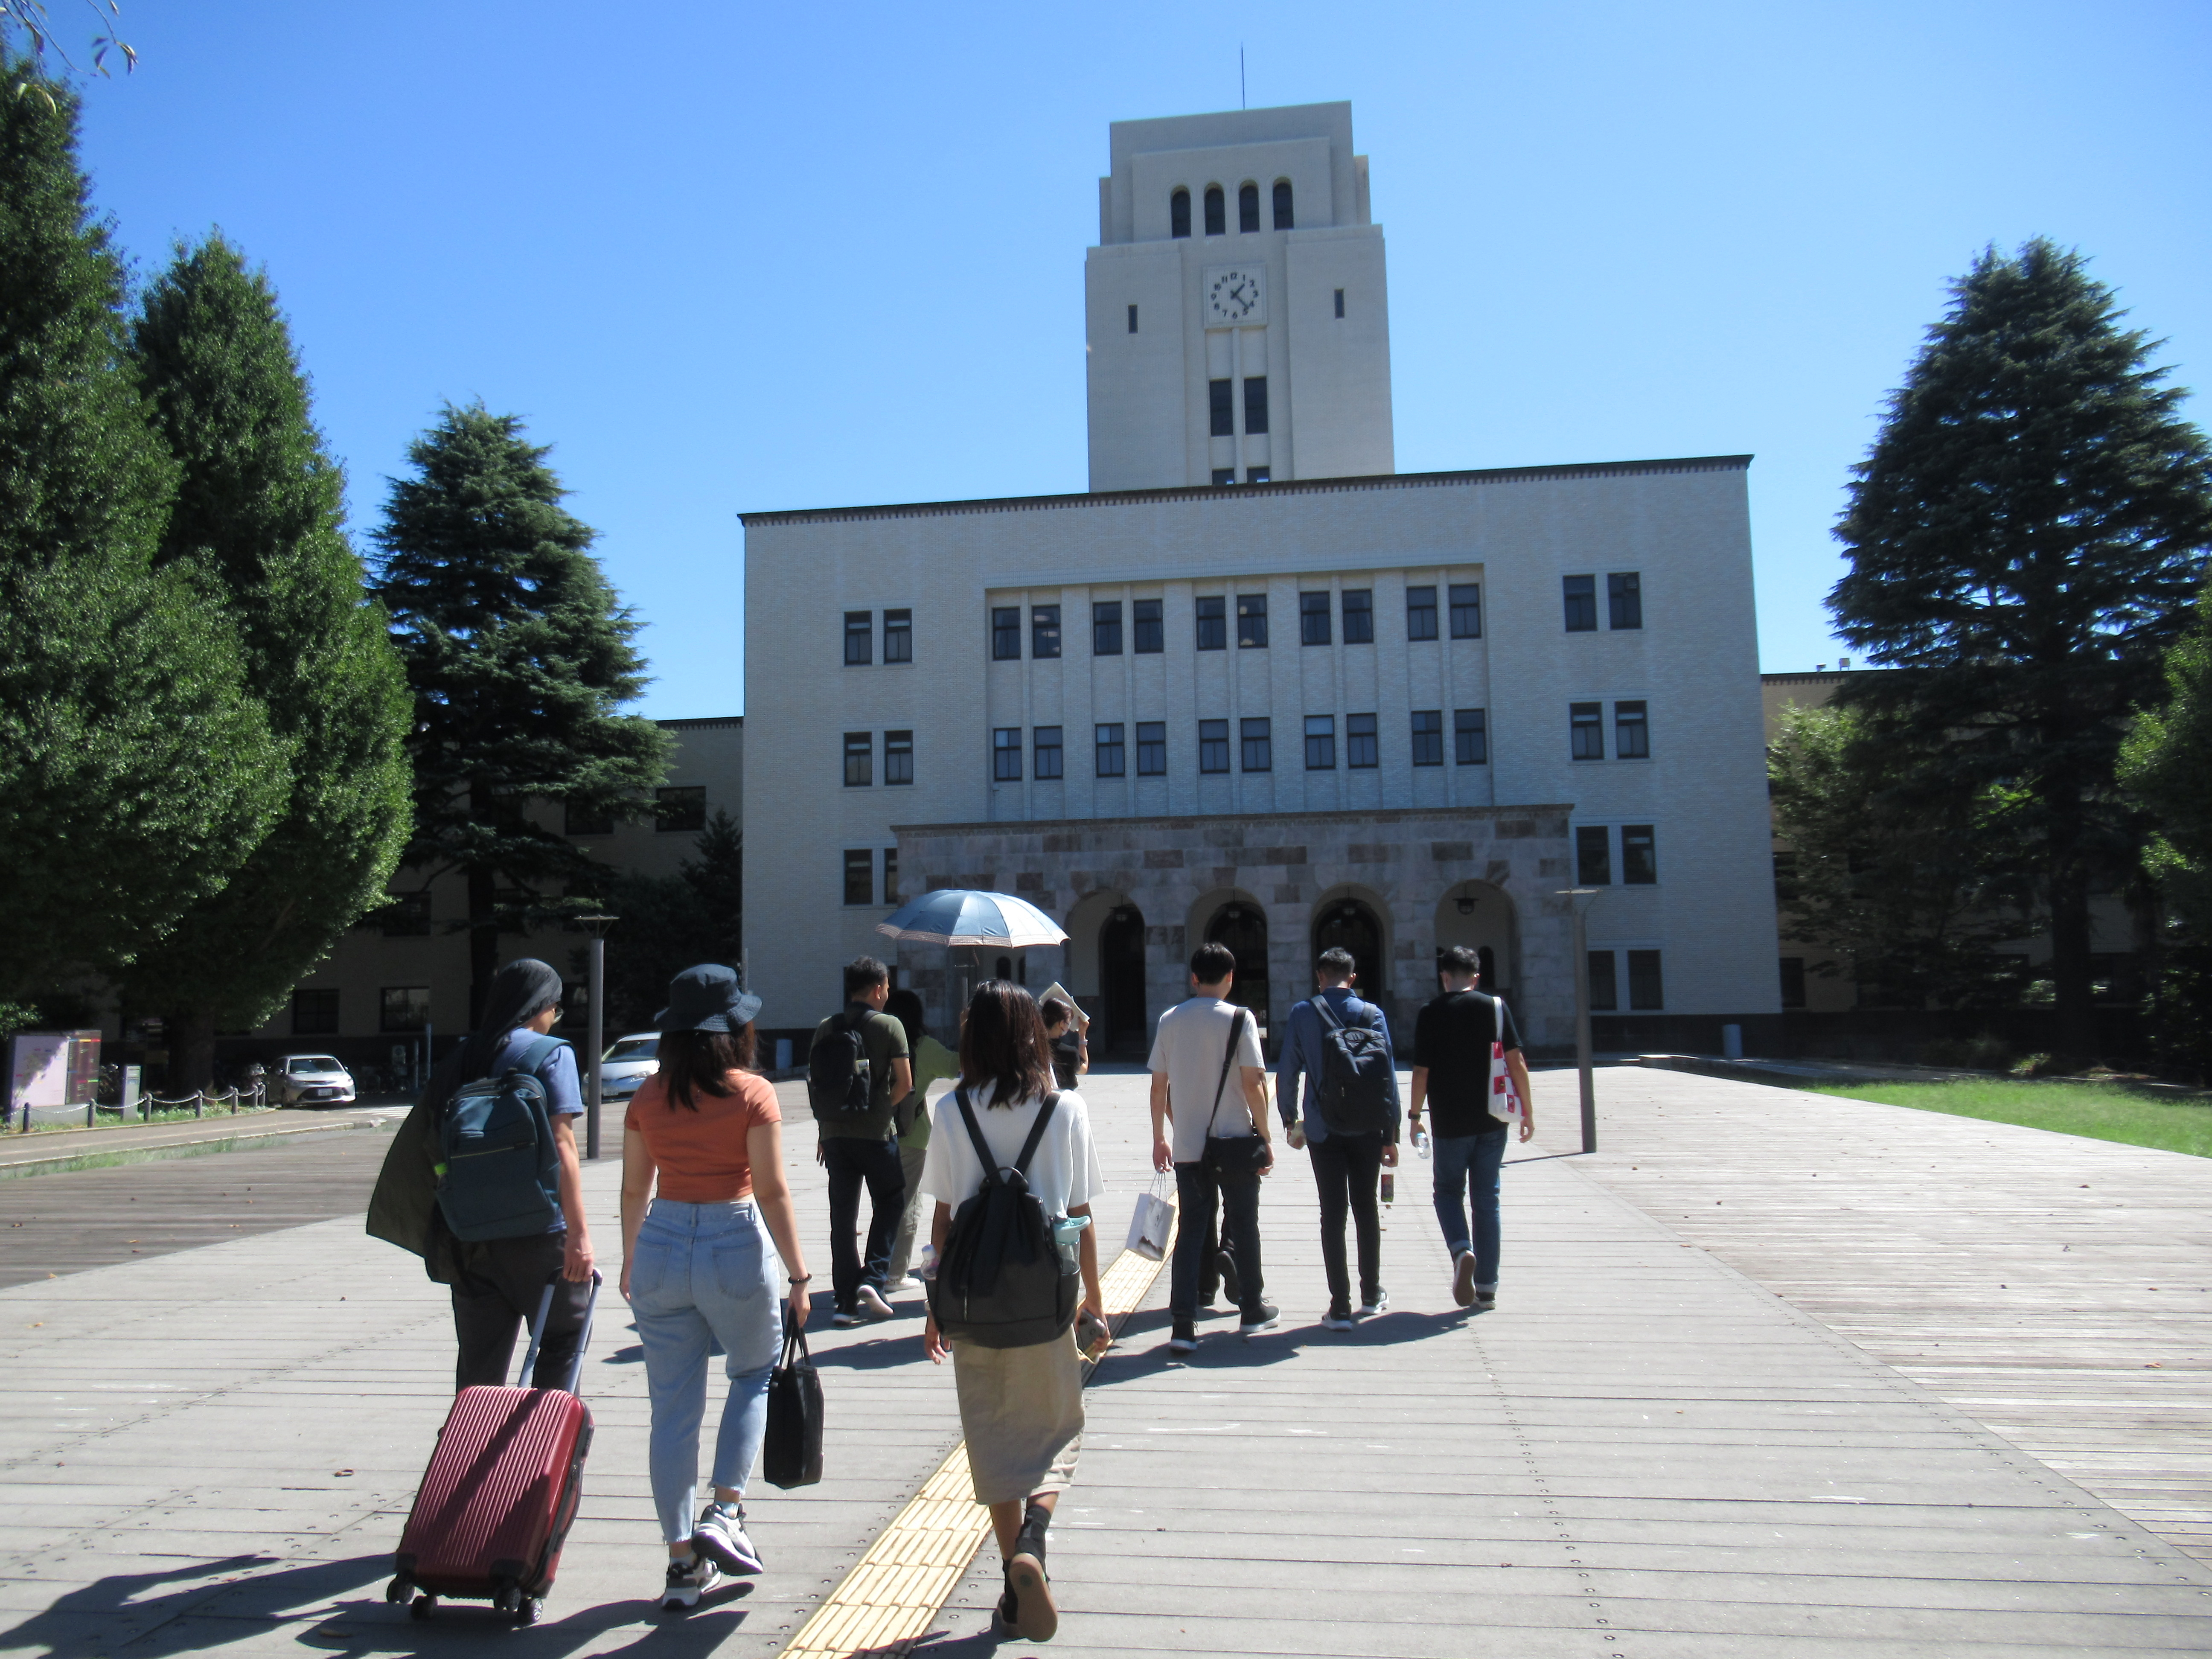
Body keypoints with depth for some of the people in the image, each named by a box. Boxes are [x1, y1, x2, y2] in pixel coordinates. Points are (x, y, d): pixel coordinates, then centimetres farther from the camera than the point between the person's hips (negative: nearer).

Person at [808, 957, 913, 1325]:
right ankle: (873, 1278, -2)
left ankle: (846, 1301, 9)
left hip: (835, 1133, 4)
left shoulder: (826, 1028, 6)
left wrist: (822, 1131, 16)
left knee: (842, 1215, 8)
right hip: (877, 1133, -4)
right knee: (889, 1203, 14)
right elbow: (904, 1083, -8)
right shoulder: (890, 1026, -6)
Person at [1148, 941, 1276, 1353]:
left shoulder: (1170, 1020, 3)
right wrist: (1265, 1138, -4)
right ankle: (1252, 1310, 26)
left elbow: (1158, 1088, 6)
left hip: (1187, 1146, 3)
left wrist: (1159, 1138, 16)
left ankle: (1183, 1326, 0)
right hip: (1235, 1142, -3)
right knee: (1243, 1225, 13)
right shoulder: (1239, 1018, -8)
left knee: (1191, 1231, 6)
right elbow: (1253, 1084, -12)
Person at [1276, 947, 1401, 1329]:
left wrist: (1289, 1118, 12)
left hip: (1323, 1129, -1)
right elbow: (1387, 1077, -3)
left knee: (1333, 1214, 3)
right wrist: (1391, 1134, 1)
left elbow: (1287, 1071, -2)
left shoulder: (1302, 1014, -3)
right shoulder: (1372, 1014, -2)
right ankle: (1371, 1294, 27)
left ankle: (1340, 1308, 2)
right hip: (1367, 1128, 1)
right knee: (1366, 1208, 16)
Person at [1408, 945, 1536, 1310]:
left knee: (1449, 1191, 14)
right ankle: (1487, 1287, 12)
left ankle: (1461, 1250, -15)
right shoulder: (1496, 1007, 0)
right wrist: (1527, 1109, 5)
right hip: (1492, 1120, 2)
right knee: (1487, 1199, 10)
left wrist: (1414, 1115, 6)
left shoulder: (1431, 1015, -4)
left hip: (1451, 1121, -2)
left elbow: (1422, 1072, -5)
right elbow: (1516, 1062, -3)